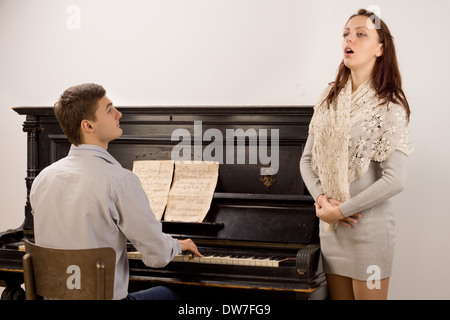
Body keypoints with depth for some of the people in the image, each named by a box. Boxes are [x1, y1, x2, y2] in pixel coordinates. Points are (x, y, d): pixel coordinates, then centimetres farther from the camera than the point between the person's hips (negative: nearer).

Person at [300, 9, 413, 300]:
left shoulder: (389, 106, -10)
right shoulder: (329, 100, 8)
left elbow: (395, 180, -18)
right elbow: (307, 159, 10)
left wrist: (340, 210, -15)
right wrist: (322, 199, -8)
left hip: (369, 227, -5)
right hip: (330, 225, 5)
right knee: (338, 296, 13)